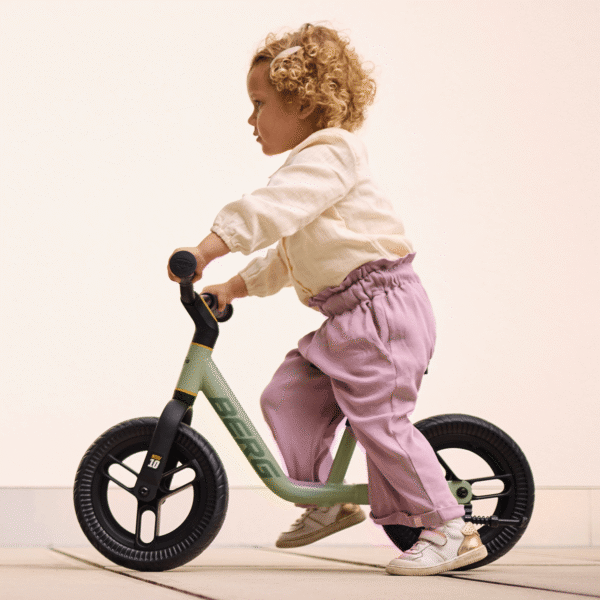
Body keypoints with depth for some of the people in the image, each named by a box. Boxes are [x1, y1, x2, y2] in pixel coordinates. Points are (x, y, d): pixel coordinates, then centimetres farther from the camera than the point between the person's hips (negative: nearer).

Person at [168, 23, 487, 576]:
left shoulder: (329, 153, -12)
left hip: (383, 307, -10)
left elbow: (270, 210, -28)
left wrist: (208, 248, -34)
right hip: (346, 319, 10)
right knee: (287, 398, 4)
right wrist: (238, 286, 23)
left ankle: (449, 530, -3)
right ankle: (325, 501, 17)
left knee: (381, 422, -11)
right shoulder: (310, 167, 21)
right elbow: (288, 253, 30)